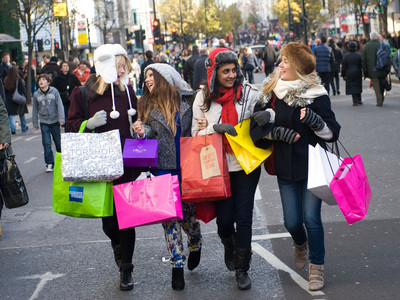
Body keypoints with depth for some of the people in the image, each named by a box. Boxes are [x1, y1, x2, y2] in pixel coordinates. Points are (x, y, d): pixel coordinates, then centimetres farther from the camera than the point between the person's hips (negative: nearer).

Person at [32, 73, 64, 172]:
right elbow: (35, 109, 8)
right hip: (44, 122, 1)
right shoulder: (36, 94, 0)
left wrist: (61, 119, -8)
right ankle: (49, 164, 3)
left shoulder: (54, 91, -4)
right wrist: (35, 123, 10)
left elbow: (60, 105, -2)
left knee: (58, 142, 9)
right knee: (46, 143, -4)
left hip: (55, 121, 0)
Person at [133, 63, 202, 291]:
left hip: (186, 169, -1)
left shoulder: (185, 104, 2)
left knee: (188, 212, 5)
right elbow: (148, 141, 8)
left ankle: (196, 246, 38)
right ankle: (177, 266, 11)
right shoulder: (147, 106, 5)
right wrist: (141, 134, -13)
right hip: (163, 170, 1)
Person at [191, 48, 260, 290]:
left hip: (246, 164, -1)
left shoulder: (249, 92, -3)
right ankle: (230, 247, 38)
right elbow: (196, 132, 3)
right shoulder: (203, 98, 0)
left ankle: (242, 269, 15)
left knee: (243, 217, 0)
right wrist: (215, 128, -15)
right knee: (224, 218, 3)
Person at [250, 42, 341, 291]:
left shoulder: (317, 96, -8)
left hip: (312, 166, -3)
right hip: (285, 168, 3)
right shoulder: (271, 93, 0)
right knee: (292, 221, 6)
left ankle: (316, 267, 14)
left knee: (311, 218, -8)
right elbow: (257, 129, -1)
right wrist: (279, 132, -16)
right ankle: (301, 244, 42)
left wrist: (314, 120, -24)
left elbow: (332, 133, -7)